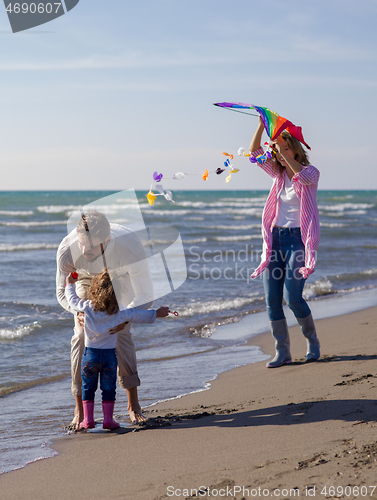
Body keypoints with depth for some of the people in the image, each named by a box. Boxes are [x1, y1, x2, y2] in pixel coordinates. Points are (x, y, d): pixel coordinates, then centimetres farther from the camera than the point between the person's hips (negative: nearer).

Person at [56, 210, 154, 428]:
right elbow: (63, 292, -23)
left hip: (119, 279, -1)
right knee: (81, 336, -10)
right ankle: (80, 409, -5)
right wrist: (78, 311, -43)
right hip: (87, 279, 1)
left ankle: (133, 404, -4)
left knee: (122, 334, -13)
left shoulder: (130, 246, -46)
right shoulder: (67, 250, -41)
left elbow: (146, 296, -36)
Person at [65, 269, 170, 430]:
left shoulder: (87, 308, -9)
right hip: (110, 355, 0)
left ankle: (88, 419, 12)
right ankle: (108, 419, 10)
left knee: (88, 388, 12)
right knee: (109, 389, 9)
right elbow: (139, 315, 3)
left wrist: (69, 284, 27)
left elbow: (73, 300, 10)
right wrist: (157, 313, 18)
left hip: (90, 354, 1)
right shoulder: (120, 313, -9)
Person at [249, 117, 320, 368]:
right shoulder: (279, 174, 13)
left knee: (293, 298, -15)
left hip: (298, 239, -6)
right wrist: (262, 125, -5)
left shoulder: (311, 173, -3)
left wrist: (283, 146, -26)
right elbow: (255, 152, 8)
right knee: (272, 300, -1)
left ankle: (313, 342, 8)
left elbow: (302, 176, -27)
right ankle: (282, 352, 6)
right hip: (275, 238, 6)